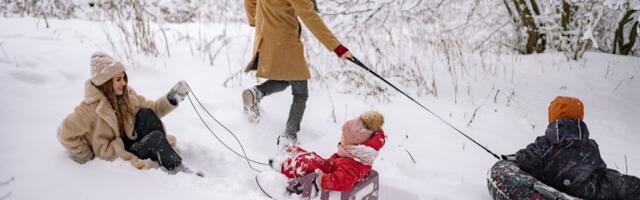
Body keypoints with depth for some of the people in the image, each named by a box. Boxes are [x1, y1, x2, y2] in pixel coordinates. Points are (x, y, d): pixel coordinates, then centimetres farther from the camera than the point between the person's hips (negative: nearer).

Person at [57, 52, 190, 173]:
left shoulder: (126, 95, -1)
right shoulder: (92, 108, -19)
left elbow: (152, 109, 5)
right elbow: (66, 134, -15)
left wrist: (172, 99, -11)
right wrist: (87, 156, -9)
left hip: (132, 143, 6)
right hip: (116, 156, -6)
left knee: (146, 114, -18)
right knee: (156, 137, -26)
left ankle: (168, 157, -17)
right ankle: (177, 170, -17)